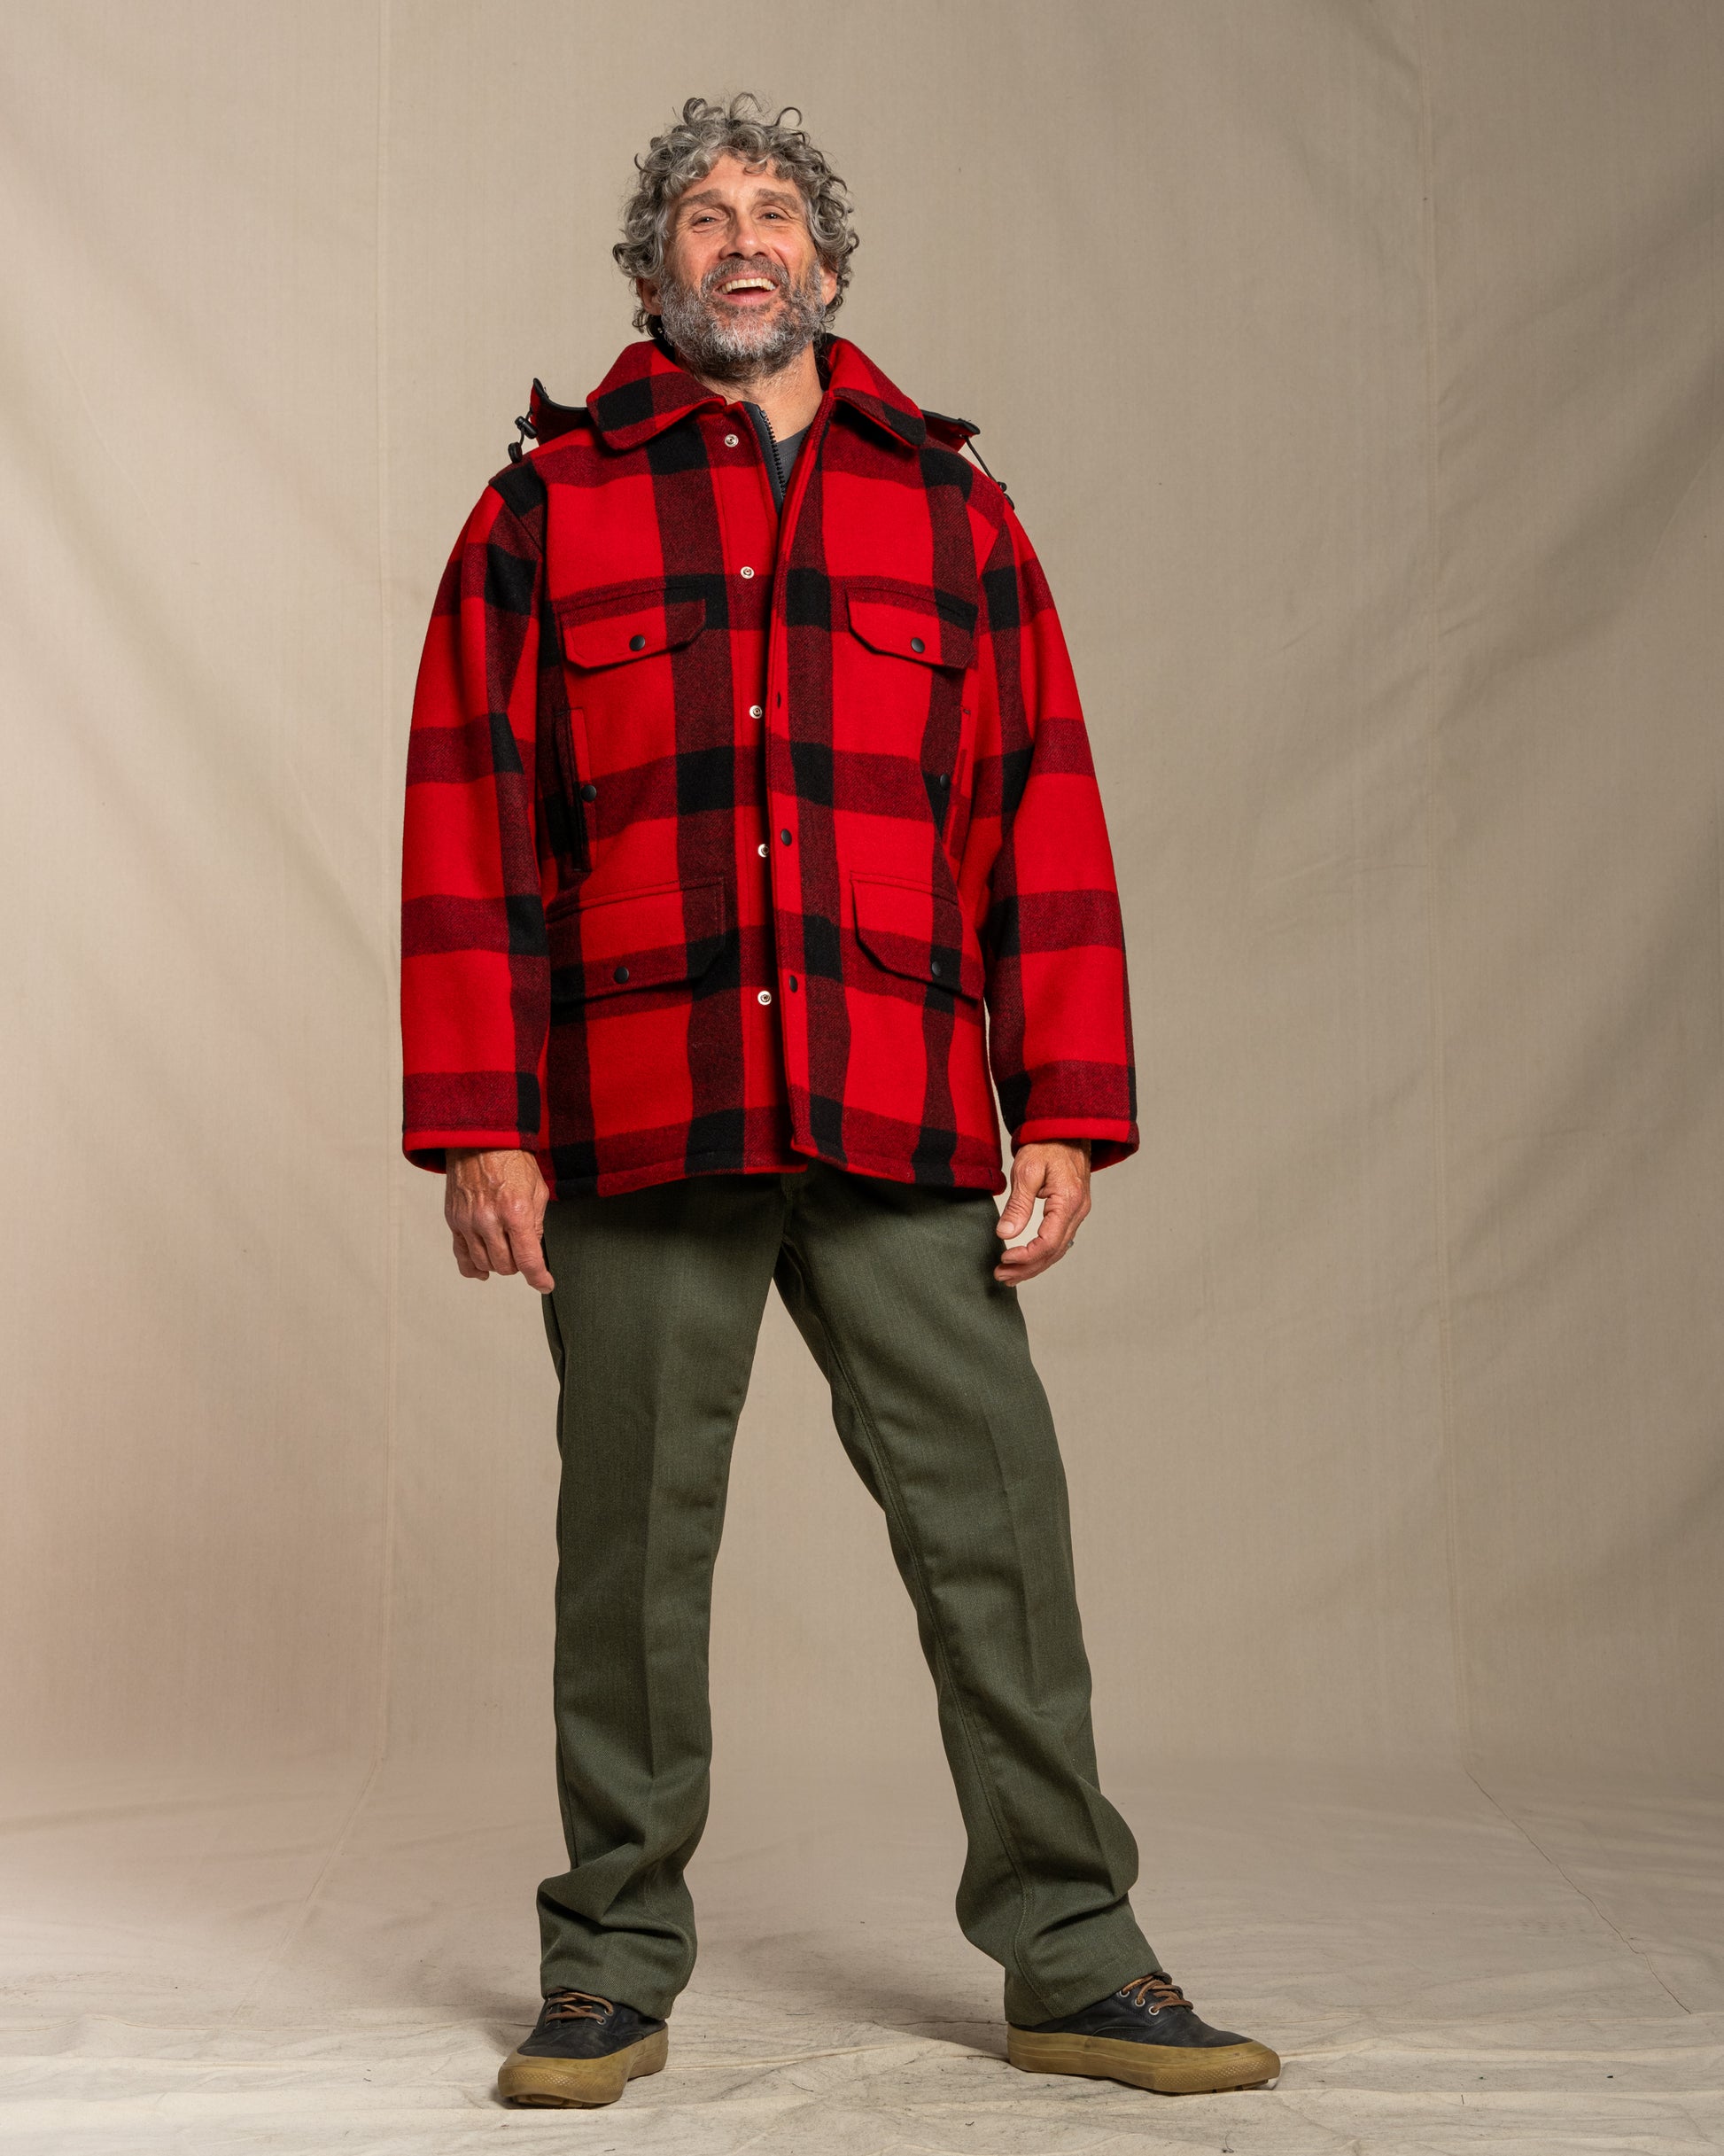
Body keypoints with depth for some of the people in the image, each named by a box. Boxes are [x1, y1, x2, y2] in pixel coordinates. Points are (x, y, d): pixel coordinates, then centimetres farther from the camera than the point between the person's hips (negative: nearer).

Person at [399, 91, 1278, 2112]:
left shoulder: (953, 512, 13)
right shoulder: (545, 508, 9)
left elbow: (1044, 827, 9)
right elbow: (466, 828, 4)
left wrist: (1067, 1114, 1)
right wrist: (478, 1129, -4)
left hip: (906, 1140, 1)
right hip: (633, 1137, -1)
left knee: (996, 1532, 1)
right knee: (633, 1553, 6)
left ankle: (1071, 1960, 14)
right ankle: (613, 1968, 21)